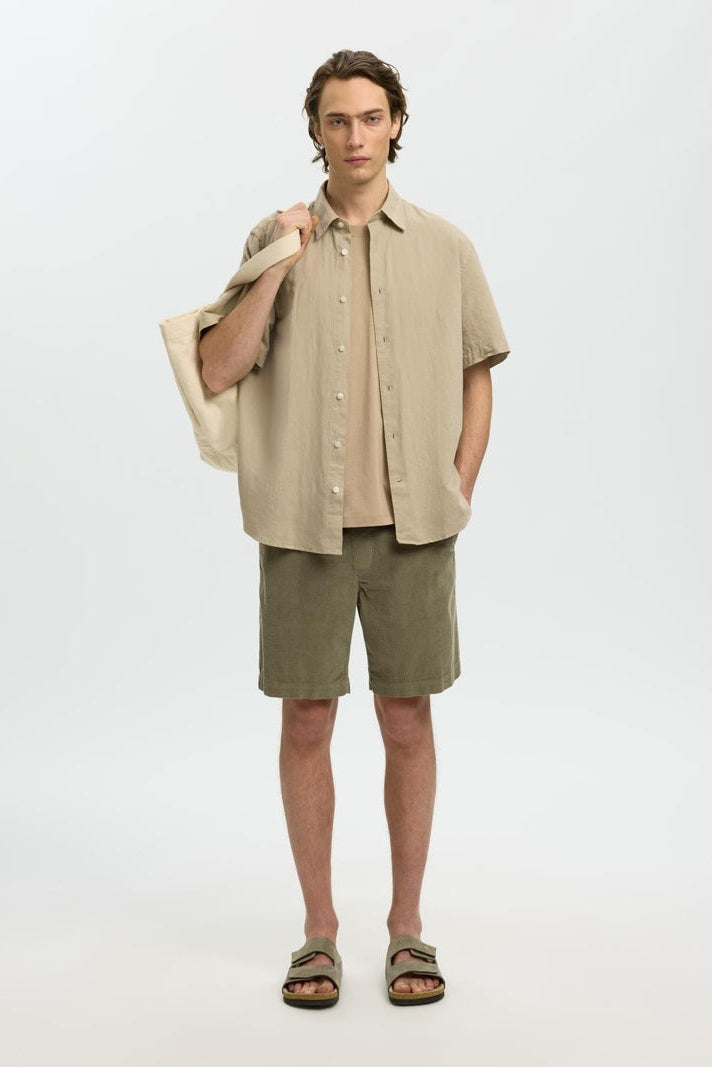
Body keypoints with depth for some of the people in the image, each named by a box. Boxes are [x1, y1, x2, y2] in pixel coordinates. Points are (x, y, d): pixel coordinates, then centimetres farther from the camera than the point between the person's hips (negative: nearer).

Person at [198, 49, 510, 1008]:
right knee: (306, 721, 5)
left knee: (408, 720, 6)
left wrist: (458, 494, 3)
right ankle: (319, 931, 20)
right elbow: (219, 371, -4)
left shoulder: (444, 246, 6)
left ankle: (407, 927, 21)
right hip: (305, 525, 0)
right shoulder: (275, 239, 4)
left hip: (413, 525, 1)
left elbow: (477, 378, 12)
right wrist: (281, 265, -11)